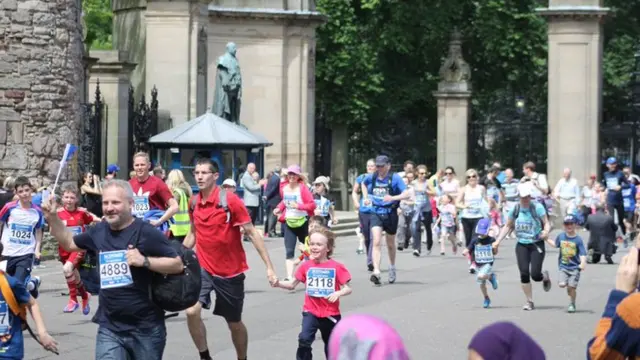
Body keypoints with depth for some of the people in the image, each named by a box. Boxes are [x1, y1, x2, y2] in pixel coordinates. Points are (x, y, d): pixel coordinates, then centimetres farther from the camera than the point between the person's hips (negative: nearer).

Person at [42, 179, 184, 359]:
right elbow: (69, 243, 24)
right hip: (109, 328, 4)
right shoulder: (99, 231, 6)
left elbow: (178, 264, -12)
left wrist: (145, 261, -24)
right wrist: (52, 217, 11)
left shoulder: (146, 233, -12)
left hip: (146, 328, -4)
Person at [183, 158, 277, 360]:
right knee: (192, 311, -19)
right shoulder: (194, 203, 0)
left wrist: (269, 267, -17)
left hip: (231, 272, -3)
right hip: (203, 269, 3)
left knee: (234, 323, 10)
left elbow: (252, 233, -13)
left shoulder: (230, 200, -15)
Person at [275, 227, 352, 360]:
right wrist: (278, 283, -16)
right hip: (311, 312, 0)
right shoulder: (306, 266, -4)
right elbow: (292, 285, 2)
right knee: (304, 340, -22)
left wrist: (338, 293, -27)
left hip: (331, 314, 0)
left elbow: (348, 288, -7)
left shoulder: (336, 267, -9)